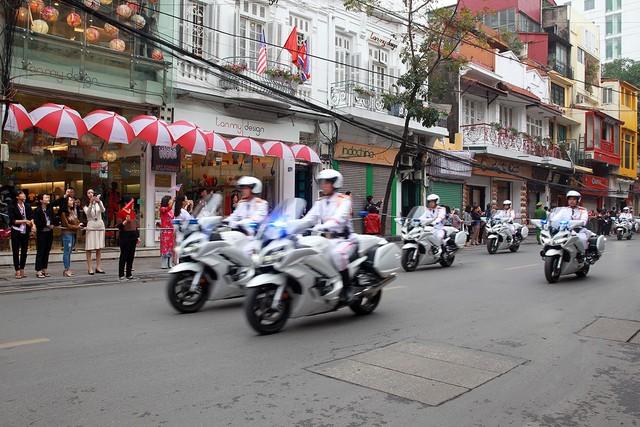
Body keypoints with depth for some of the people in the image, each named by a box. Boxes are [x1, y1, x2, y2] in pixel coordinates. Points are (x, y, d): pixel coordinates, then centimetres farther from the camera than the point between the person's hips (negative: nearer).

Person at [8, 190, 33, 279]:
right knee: (16, 252, 0)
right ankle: (17, 271, 3)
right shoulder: (12, 207, -5)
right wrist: (25, 221, -15)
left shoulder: (27, 206, 7)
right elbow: (13, 221, -10)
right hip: (16, 232, -4)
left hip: (25, 232, 4)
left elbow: (31, 217, 2)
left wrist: (32, 222, -19)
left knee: (24, 251, 9)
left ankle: (22, 270, 18)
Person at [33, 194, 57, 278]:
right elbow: (36, 222, -13)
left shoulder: (50, 208, 7)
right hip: (41, 233, -6)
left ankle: (44, 270, 17)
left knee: (47, 251, 9)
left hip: (49, 233, 6)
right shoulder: (37, 210, -9)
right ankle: (38, 271, 3)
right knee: (40, 252, -2)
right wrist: (47, 225, -12)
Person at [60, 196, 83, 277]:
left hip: (73, 233, 8)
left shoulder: (72, 211, 12)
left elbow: (77, 220, 17)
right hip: (67, 233, -8)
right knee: (67, 252, -4)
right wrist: (76, 227, -11)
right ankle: (67, 270, 0)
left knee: (69, 252, 11)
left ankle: (68, 269, 15)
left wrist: (80, 224, -3)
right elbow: (66, 225, -12)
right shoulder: (63, 213, -11)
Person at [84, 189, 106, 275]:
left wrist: (99, 202, -29)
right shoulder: (86, 204, 3)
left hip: (100, 226, 3)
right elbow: (87, 213, -16)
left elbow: (103, 211, -11)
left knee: (99, 248, 7)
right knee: (89, 248, -5)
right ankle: (89, 268, -2)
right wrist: (91, 203, -29)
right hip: (91, 226, -3)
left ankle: (98, 267, 13)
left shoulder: (99, 202, 8)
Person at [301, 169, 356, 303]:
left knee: (336, 253, -36)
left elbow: (340, 217, -21)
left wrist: (324, 226, -39)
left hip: (345, 239, -5)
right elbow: (309, 218, 3)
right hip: (328, 240, 6)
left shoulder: (344, 200, -2)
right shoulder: (320, 202, 16)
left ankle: (348, 287, -24)